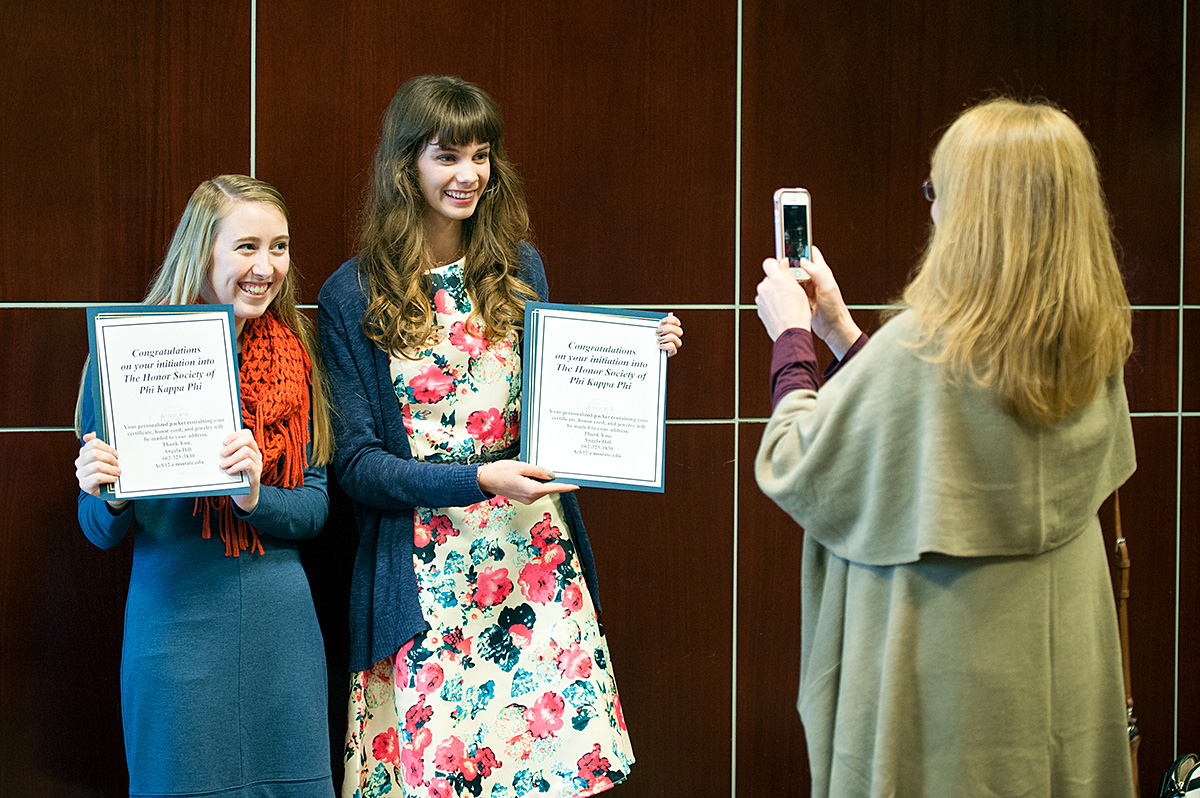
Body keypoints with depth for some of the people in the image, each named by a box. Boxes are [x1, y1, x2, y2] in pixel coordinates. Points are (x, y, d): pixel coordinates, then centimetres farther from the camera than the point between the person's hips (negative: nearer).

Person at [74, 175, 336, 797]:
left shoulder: (294, 356, 5)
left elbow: (316, 506, 3)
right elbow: (102, 532, 0)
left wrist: (256, 497, -16)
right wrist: (108, 496, -22)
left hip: (279, 623, 3)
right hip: (176, 623, -3)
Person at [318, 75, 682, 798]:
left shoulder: (519, 269, 10)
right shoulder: (352, 297, -2)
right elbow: (355, 462, -5)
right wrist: (480, 480, -17)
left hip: (536, 557, 3)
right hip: (424, 573, -3)